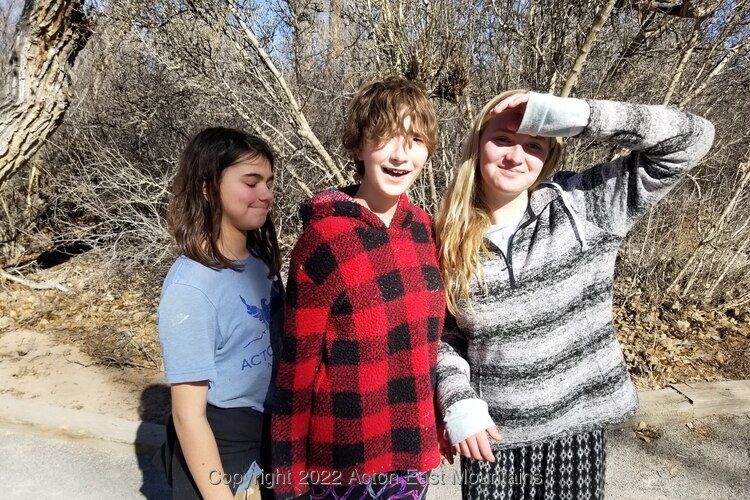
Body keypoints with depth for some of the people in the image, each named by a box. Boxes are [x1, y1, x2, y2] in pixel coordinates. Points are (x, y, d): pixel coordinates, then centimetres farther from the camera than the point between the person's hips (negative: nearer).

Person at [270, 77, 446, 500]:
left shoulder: (424, 228, -2)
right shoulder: (324, 239, -18)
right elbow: (296, 367, -14)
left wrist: (438, 418, 11)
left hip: (414, 451, 5)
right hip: (347, 462, -4)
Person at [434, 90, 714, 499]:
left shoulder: (584, 206, -11)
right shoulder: (449, 240, -6)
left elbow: (692, 138, -14)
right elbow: (445, 334, 2)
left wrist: (577, 116, -25)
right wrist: (457, 402, -14)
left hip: (576, 427, 0)